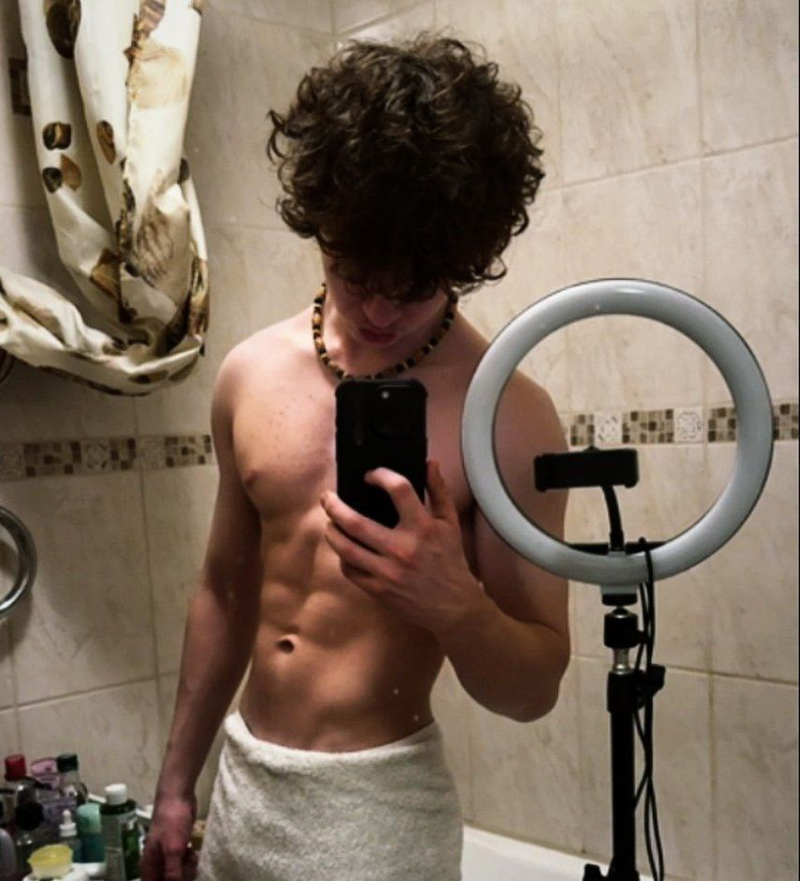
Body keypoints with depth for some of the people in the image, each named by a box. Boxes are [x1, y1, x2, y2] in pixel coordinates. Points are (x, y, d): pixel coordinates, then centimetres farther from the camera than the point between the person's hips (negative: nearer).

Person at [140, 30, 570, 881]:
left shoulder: (509, 415, -17)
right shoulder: (250, 373, -3)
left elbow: (535, 689, -10)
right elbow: (225, 591, 8)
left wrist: (453, 600, -30)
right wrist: (176, 785, 13)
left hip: (378, 804, -4)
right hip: (240, 779, 5)